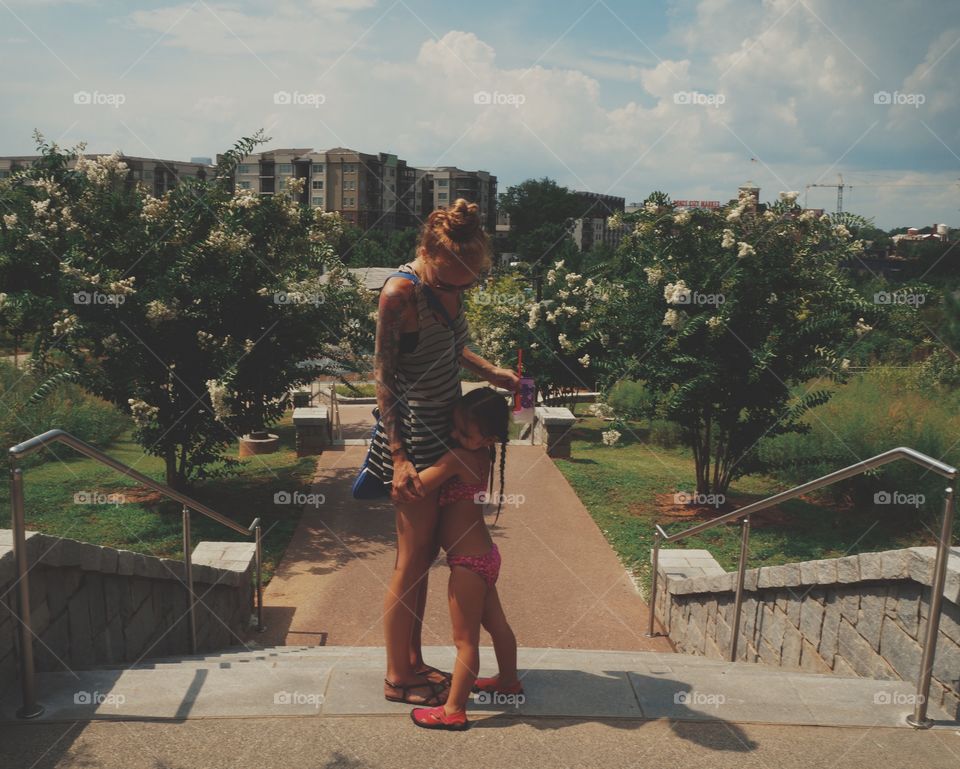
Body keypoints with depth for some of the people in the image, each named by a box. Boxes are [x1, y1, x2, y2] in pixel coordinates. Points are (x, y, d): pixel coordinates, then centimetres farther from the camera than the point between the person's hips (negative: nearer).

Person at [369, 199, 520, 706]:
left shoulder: (450, 283, 2)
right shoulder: (400, 292, -21)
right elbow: (384, 377, -17)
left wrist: (490, 373, 3)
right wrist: (399, 457, -20)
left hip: (442, 428, 8)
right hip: (410, 436, -8)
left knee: (425, 552, 17)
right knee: (412, 559, 3)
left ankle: (413, 660, 33)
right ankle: (397, 678, 21)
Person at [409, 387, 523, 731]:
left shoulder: (458, 458, -26)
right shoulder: (482, 454, 1)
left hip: (468, 564, -9)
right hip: (485, 556, 9)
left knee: (465, 639, 4)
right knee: (496, 623, 26)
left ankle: (453, 711, 18)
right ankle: (508, 680, 45)